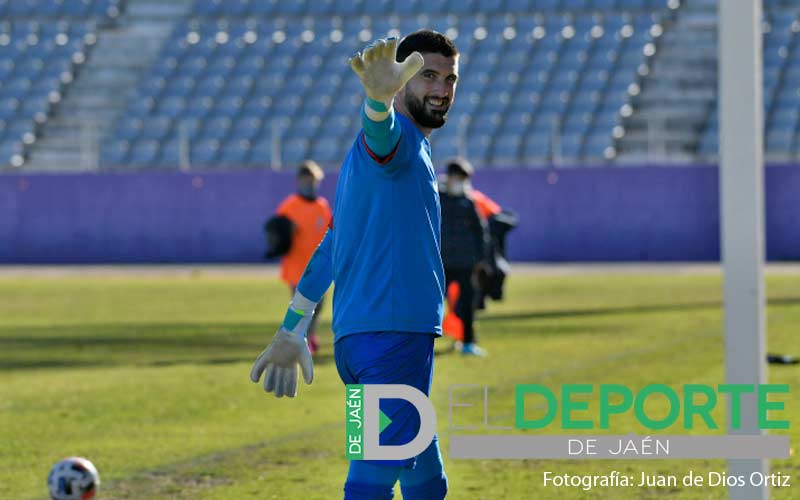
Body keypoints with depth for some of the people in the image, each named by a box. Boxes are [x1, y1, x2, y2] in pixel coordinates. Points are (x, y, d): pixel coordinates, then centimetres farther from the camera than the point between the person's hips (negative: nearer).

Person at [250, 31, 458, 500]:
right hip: (395, 332, -10)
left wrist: (292, 331, 30)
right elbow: (380, 134, -32)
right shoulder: (402, 139, -4)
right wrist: (381, 98, -56)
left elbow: (328, 250, 27)